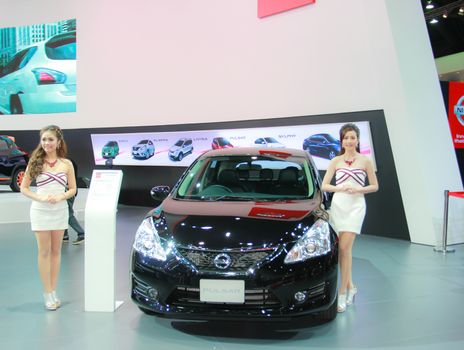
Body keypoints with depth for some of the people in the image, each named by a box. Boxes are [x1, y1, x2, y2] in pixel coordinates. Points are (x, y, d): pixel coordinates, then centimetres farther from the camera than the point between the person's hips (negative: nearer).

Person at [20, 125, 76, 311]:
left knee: (56, 251, 9)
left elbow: (73, 189, 5)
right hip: (40, 211, -2)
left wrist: (60, 197, -14)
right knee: (44, 252, 2)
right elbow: (24, 188, 0)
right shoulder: (35, 162, -2)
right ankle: (47, 293, 10)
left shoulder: (66, 164, 1)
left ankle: (53, 291, 19)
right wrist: (40, 198, -15)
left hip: (60, 210, 2)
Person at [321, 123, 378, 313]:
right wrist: (339, 188, -12)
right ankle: (350, 286, 23)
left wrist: (359, 189, -10)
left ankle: (342, 292, -4)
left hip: (356, 205, -3)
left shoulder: (365, 161, 4)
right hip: (337, 204, 3)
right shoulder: (335, 161, 9)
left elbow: (375, 186, 8)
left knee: (344, 248, -12)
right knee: (343, 249, 6)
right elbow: (324, 185, 6)